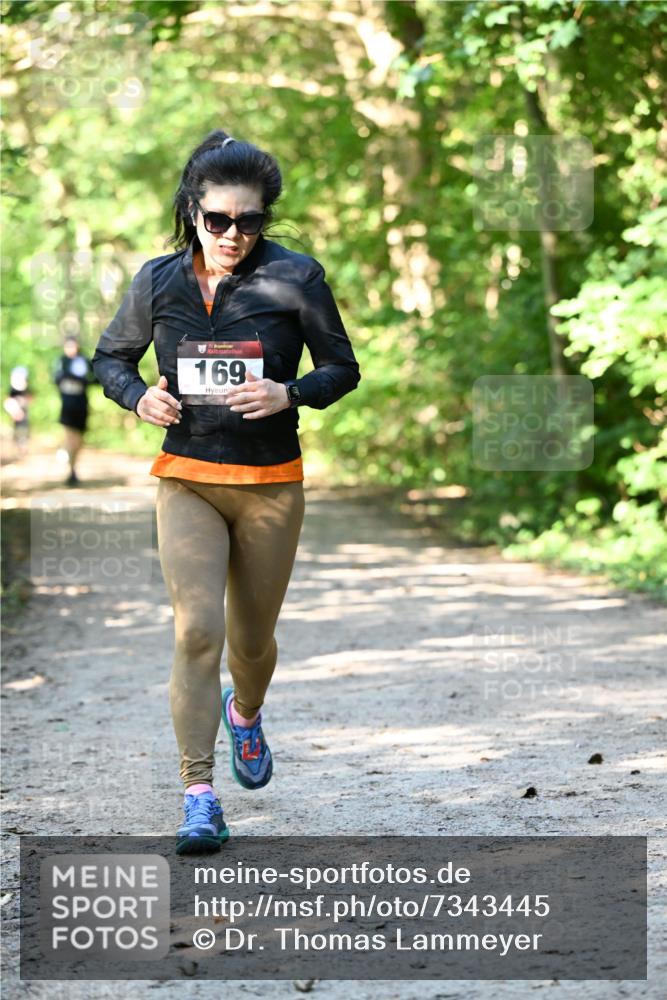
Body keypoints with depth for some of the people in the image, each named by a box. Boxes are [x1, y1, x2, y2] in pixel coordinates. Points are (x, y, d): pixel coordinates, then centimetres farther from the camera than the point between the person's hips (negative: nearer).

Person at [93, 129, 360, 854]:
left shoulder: (294, 278, -4)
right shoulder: (159, 281, 1)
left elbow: (342, 368, 2)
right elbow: (110, 357, 14)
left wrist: (288, 394, -18)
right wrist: (139, 396, -8)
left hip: (271, 483, 0)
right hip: (186, 480, 0)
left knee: (252, 638, 12)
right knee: (197, 628, -16)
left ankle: (245, 712, 49)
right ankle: (198, 794, -13)